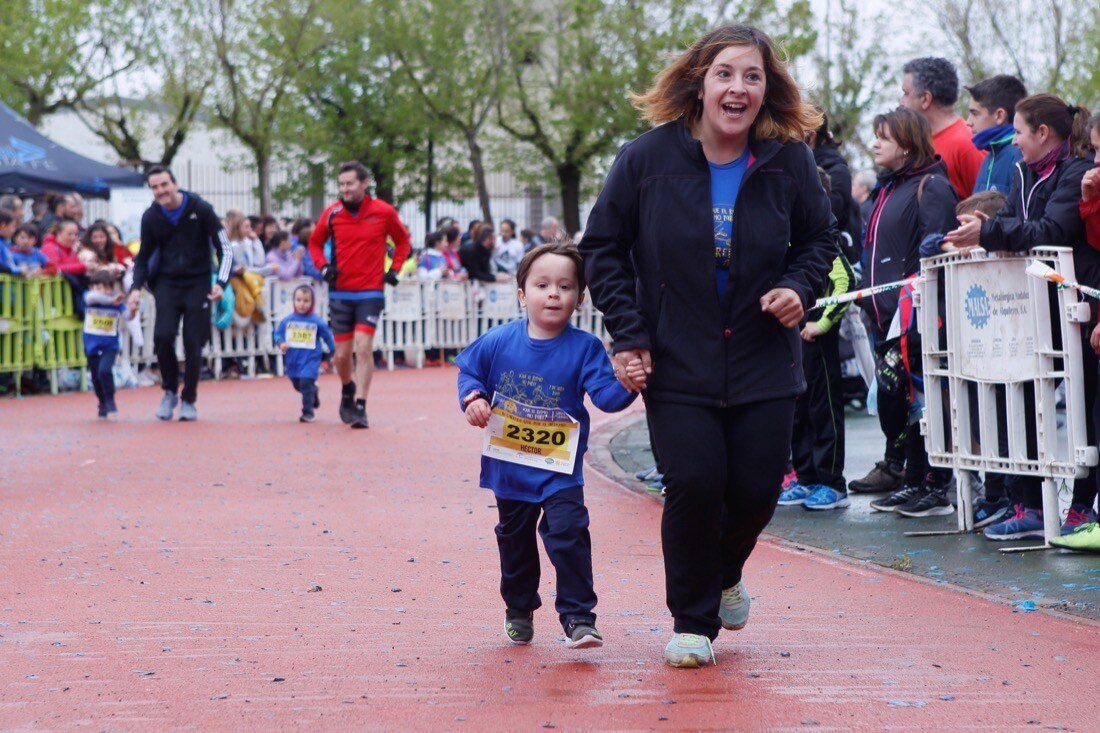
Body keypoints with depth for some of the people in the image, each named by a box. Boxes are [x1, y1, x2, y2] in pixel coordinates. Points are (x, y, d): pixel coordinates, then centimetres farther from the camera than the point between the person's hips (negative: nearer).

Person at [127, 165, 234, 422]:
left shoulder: (200, 209, -9)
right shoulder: (151, 217, -1)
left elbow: (225, 248, -4)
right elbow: (143, 257, 11)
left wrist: (221, 283, -17)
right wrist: (136, 287, -5)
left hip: (198, 283, -2)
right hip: (167, 283, 2)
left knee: (193, 343, -5)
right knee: (162, 336, -16)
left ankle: (189, 400, 12)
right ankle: (170, 391, 6)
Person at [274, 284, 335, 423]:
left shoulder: (317, 322, -7)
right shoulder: (287, 321, -1)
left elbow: (328, 337, 3)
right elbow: (278, 334, 6)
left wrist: (334, 354, 7)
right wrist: (281, 343, -16)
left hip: (310, 358, -4)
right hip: (293, 359, 4)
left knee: (306, 383, -17)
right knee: (297, 385, 18)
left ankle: (308, 411, -8)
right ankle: (314, 392, 49)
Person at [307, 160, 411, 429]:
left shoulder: (384, 212, -4)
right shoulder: (332, 213, -1)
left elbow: (403, 240, 12)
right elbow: (315, 243, 15)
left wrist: (394, 269, 1)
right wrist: (323, 266, -3)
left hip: (370, 292, -2)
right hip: (340, 293, 2)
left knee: (364, 347, -15)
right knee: (342, 354, 6)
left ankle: (360, 406, -11)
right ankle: (347, 391, 35)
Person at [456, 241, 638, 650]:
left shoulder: (584, 348, -12)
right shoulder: (499, 341, -7)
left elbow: (605, 395, -18)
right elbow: (469, 370, 7)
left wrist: (626, 385, -38)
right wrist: (472, 399, -11)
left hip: (560, 468, -3)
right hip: (509, 464, 3)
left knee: (568, 533, -17)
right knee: (514, 539, 18)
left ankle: (577, 616, -8)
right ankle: (519, 609, 39)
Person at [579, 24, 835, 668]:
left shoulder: (790, 162, -4)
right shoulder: (648, 158, -9)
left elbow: (820, 238, 12)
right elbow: (603, 246, 0)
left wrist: (799, 287, -8)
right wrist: (629, 333, -8)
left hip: (764, 364, 2)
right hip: (677, 365, -2)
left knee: (757, 490, 2)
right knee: (695, 485, -10)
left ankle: (726, 573, 38)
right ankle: (693, 621, 13)